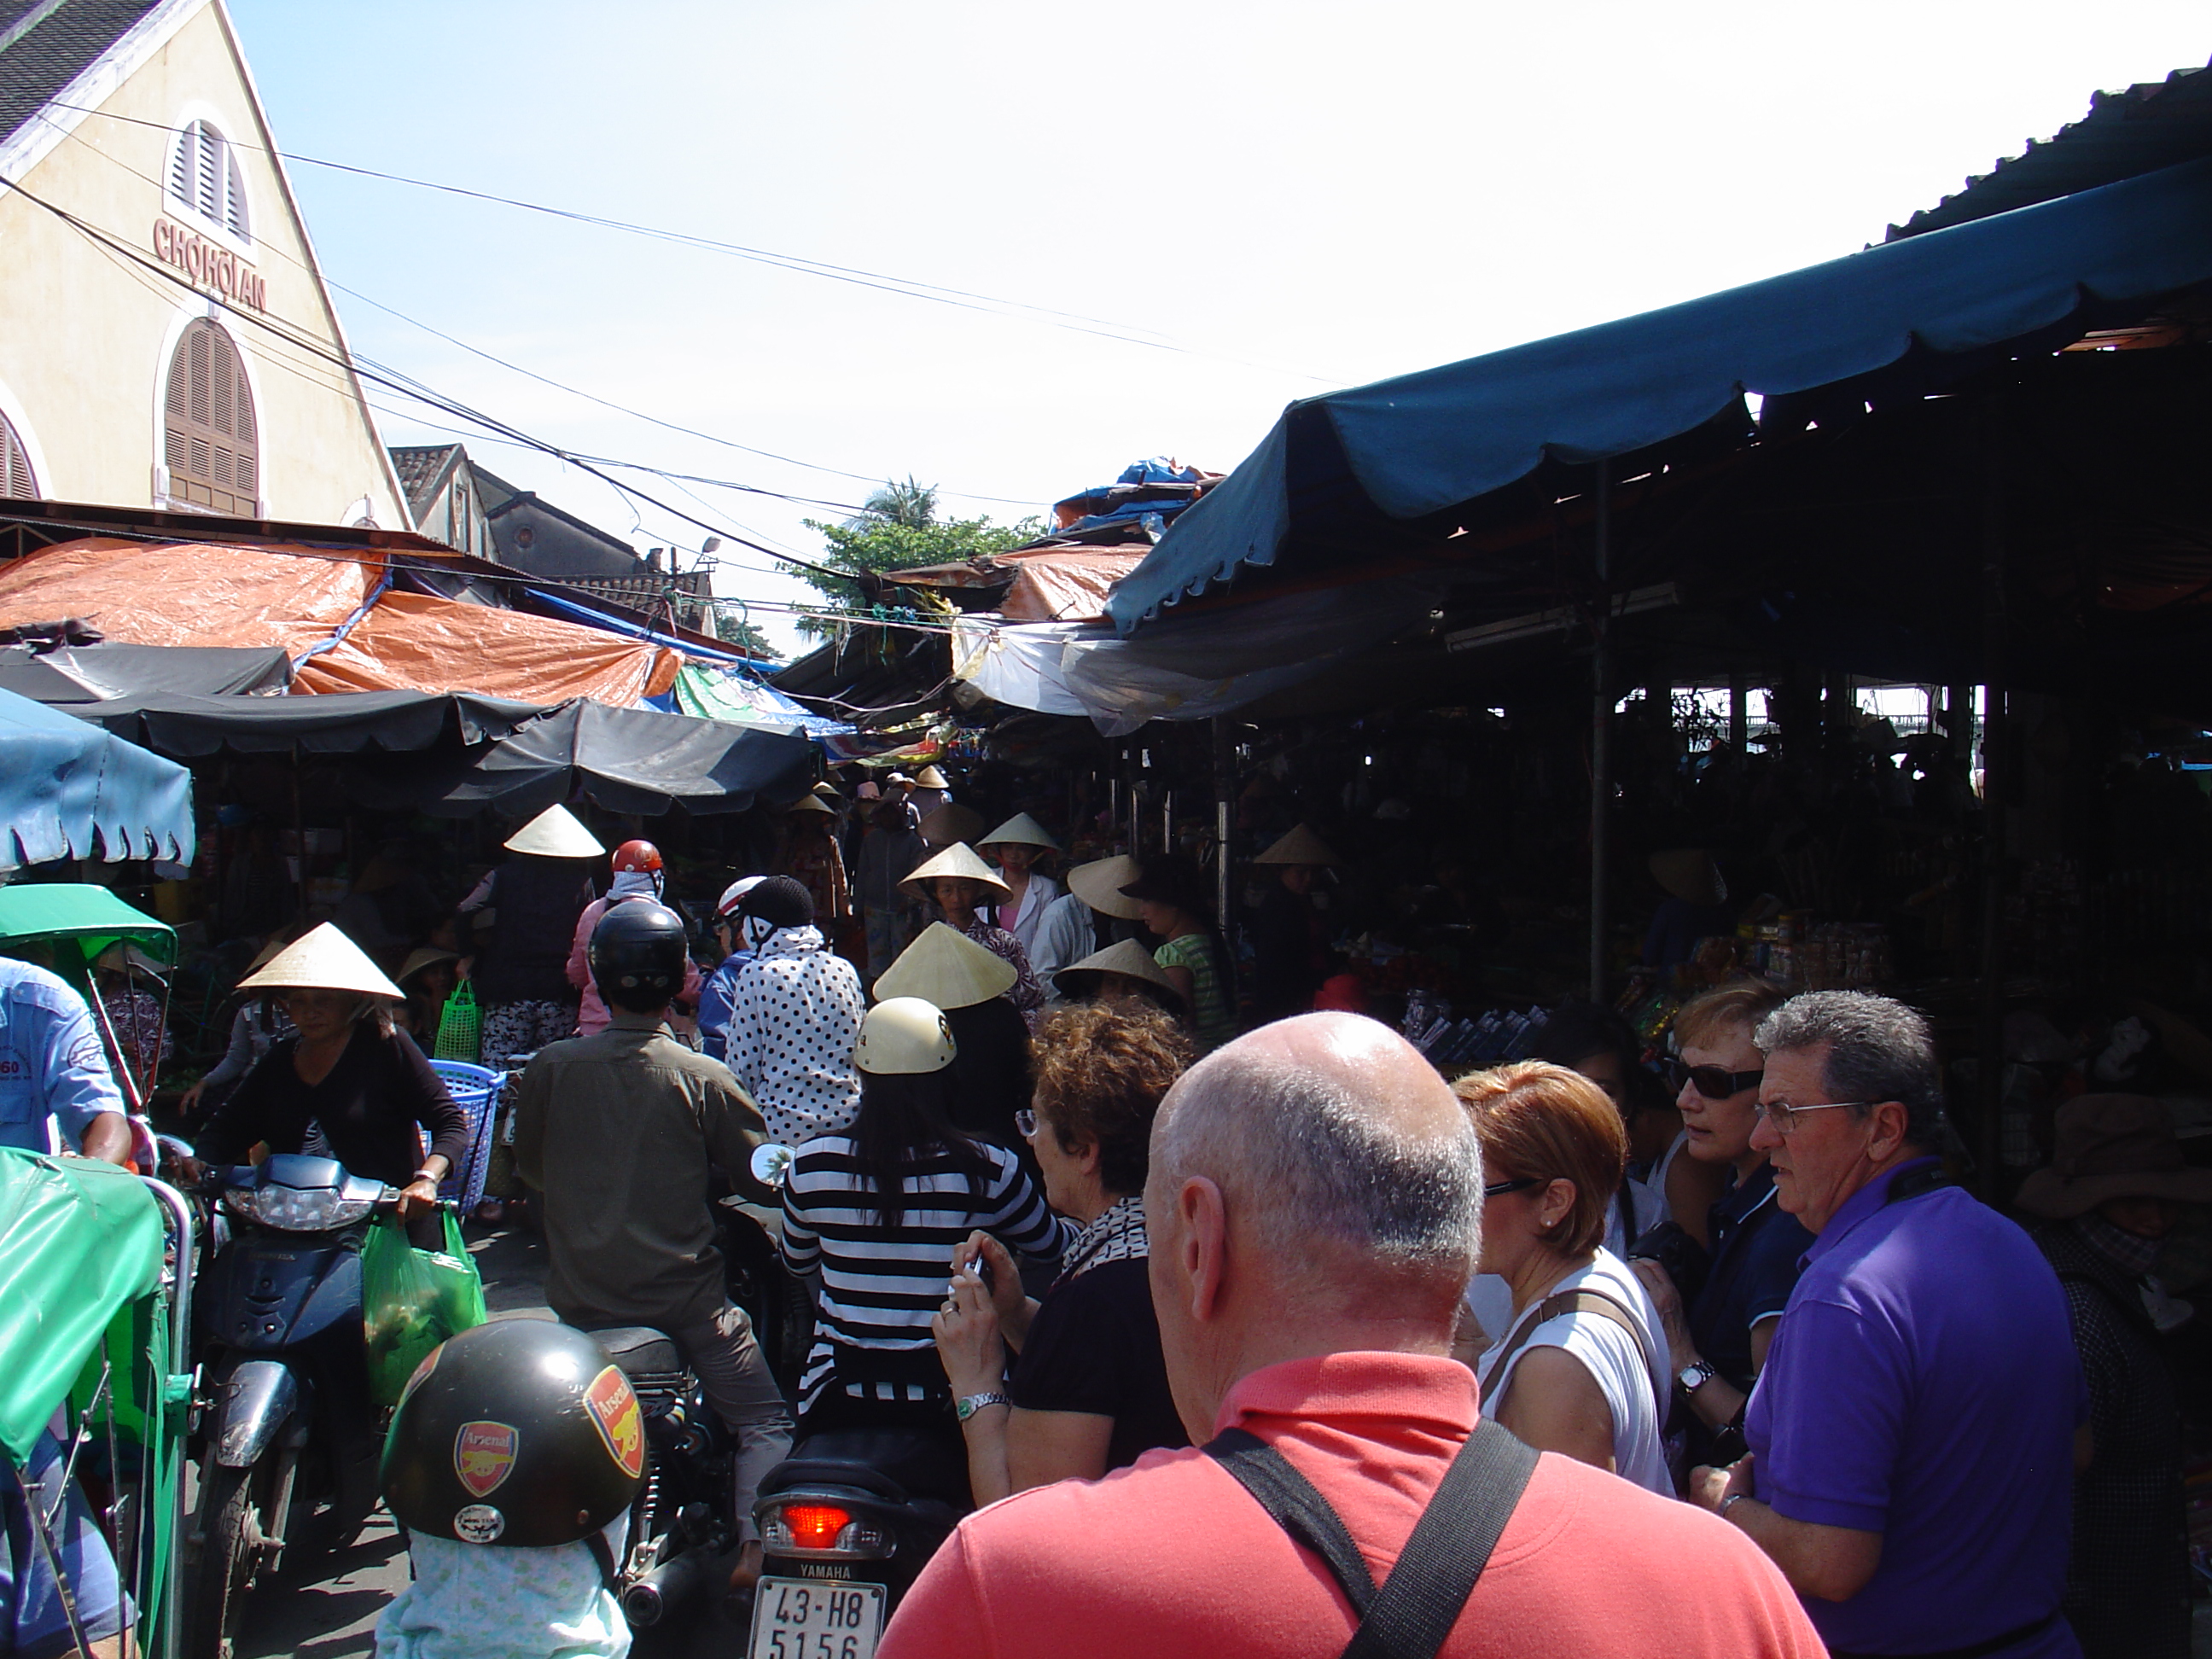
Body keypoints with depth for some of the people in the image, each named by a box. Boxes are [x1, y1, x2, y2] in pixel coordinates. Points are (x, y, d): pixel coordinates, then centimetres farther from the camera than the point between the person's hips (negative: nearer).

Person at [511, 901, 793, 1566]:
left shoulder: (550, 1068, -5)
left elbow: (527, 1163, 13)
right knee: (765, 1422, 7)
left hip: (578, 1300, 3)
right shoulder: (704, 1079, -12)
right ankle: (757, 1546, -5)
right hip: (685, 1300, -3)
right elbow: (763, 1180, -2)